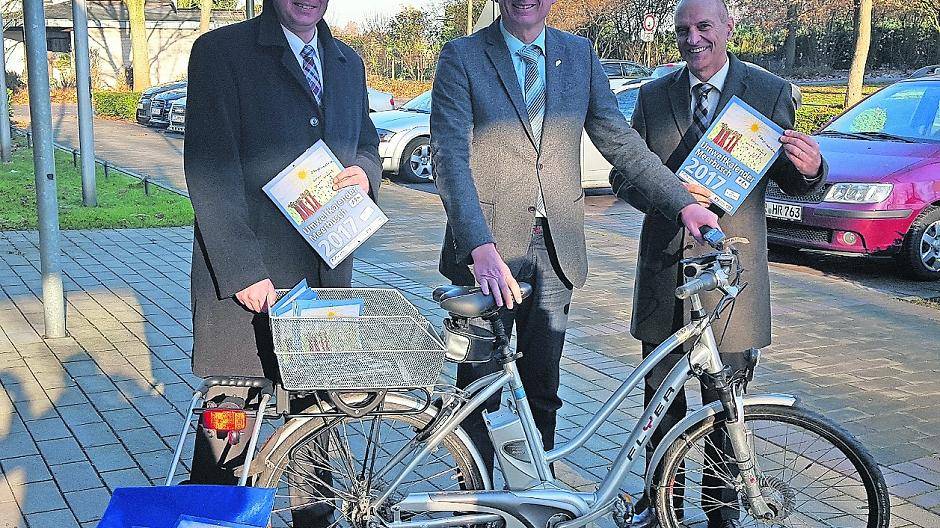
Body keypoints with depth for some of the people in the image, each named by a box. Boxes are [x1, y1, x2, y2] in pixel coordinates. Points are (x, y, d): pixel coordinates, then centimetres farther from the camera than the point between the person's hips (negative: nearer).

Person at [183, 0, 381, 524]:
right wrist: (242, 270, -18)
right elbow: (209, 170, -11)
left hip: (327, 270, 5)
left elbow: (367, 143, 25)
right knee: (231, 411, 1)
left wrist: (364, 171, 0)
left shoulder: (348, 63, 16)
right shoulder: (221, 50, -4)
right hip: (247, 275, -5)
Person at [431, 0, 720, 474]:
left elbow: (619, 140, 8)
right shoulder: (461, 57, -4)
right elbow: (450, 157, -14)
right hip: (488, 246, -3)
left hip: (555, 245, 3)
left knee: (542, 390, 11)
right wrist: (481, 247, -28)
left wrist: (683, 204, -4)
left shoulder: (580, 55, 9)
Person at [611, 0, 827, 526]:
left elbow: (790, 179, 3)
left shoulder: (771, 92, 1)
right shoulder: (653, 96, 7)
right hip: (664, 270, 2)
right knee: (662, 401, 11)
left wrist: (810, 169, -21)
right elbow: (623, 174, 4)